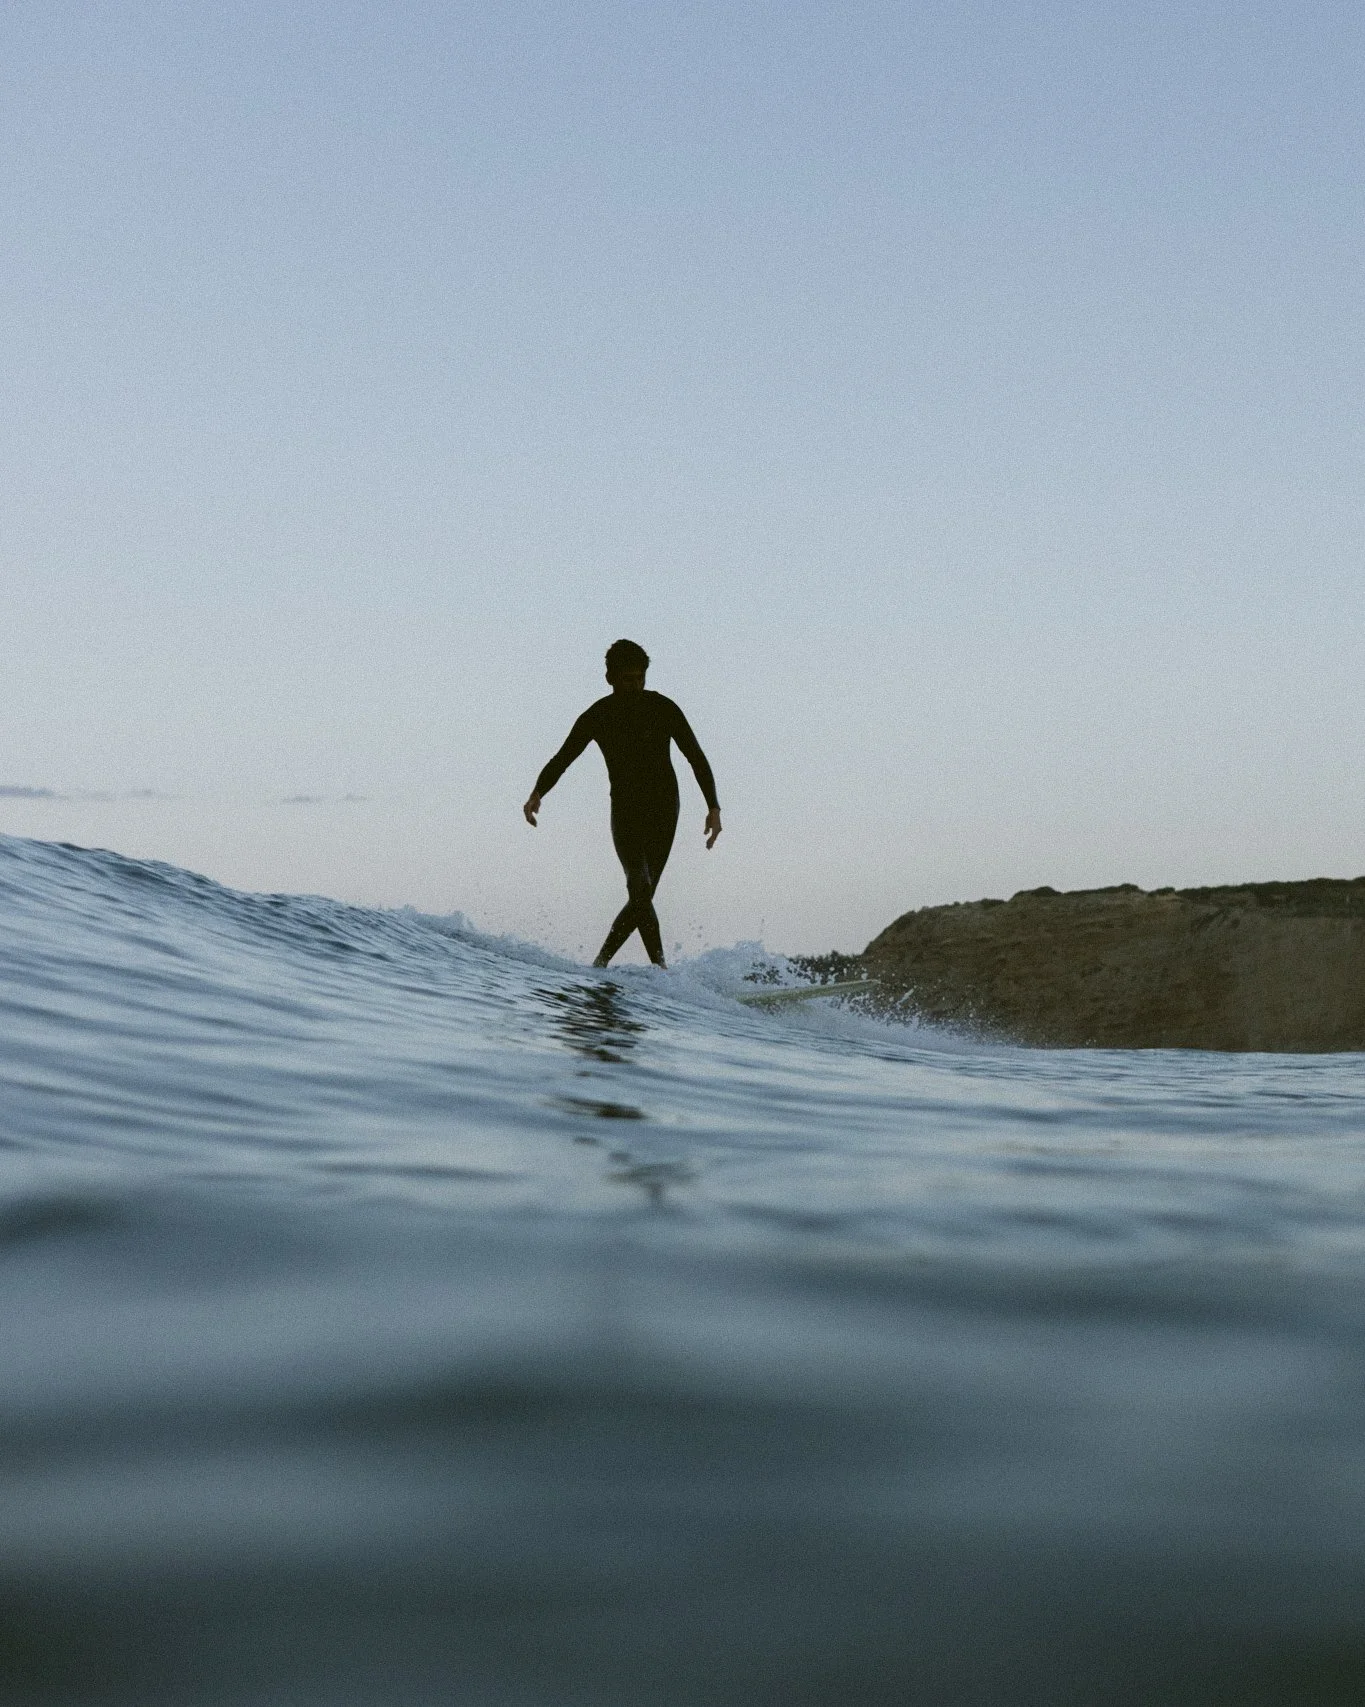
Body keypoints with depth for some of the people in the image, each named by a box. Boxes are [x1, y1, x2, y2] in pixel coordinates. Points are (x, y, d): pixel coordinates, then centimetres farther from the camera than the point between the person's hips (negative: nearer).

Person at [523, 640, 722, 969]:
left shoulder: (663, 709, -7)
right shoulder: (597, 717, -4)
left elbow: (696, 758, -6)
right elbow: (562, 759, -4)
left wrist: (713, 807, -17)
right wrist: (537, 793, -24)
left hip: (663, 810, 0)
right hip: (625, 810, 0)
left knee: (642, 895, -2)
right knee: (640, 886, -19)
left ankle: (602, 960, 14)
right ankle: (660, 965, -18)